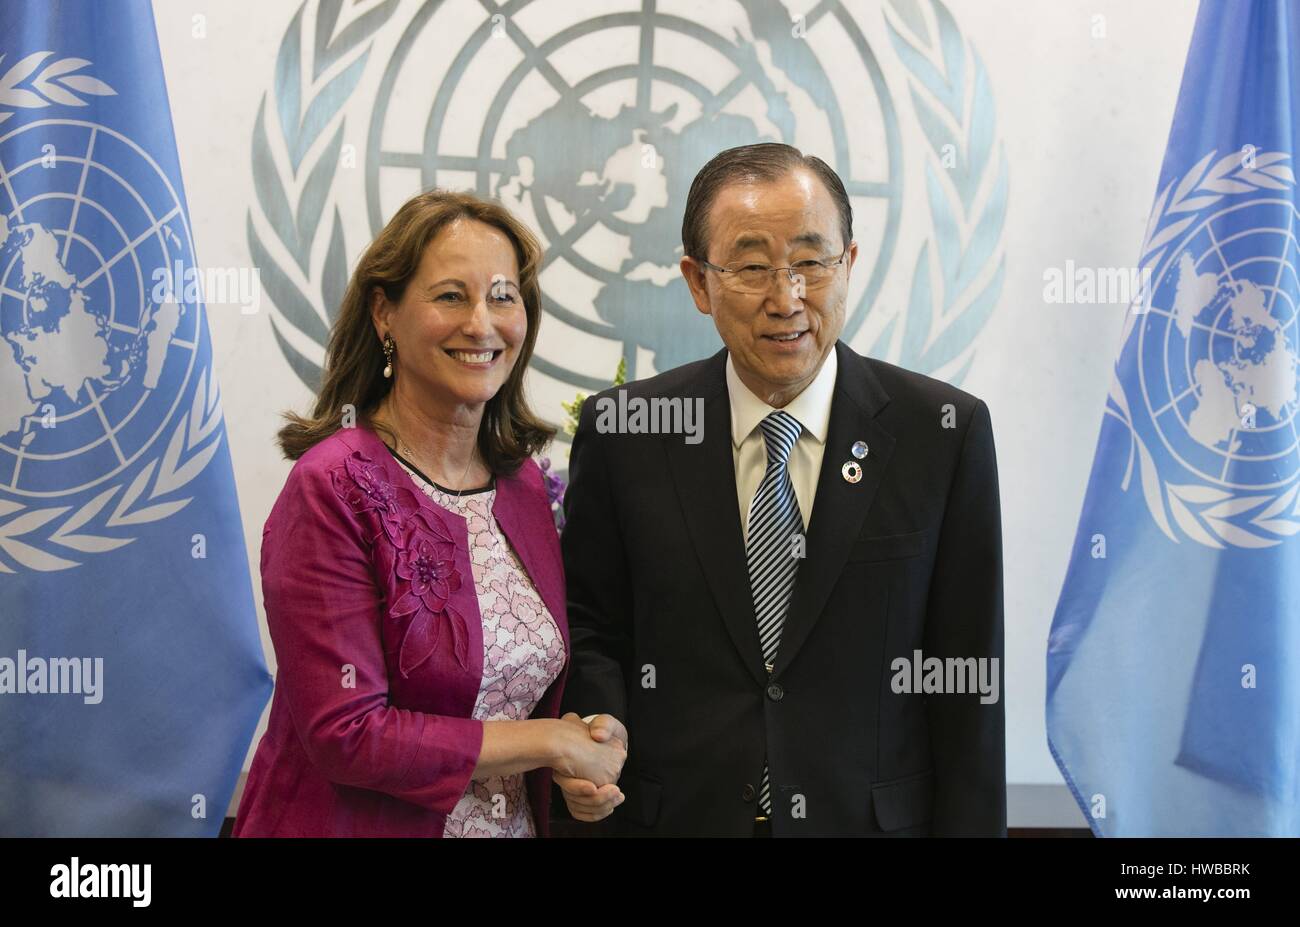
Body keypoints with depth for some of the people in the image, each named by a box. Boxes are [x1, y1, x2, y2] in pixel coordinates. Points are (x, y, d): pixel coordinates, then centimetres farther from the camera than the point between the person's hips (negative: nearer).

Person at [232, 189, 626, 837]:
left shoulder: (523, 481, 0)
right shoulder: (333, 488, -18)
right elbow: (342, 733, -22)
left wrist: (588, 757, -11)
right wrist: (548, 743, -16)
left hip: (517, 821, 6)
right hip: (360, 825, -6)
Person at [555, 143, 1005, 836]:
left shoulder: (944, 433, -8)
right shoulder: (622, 433, -6)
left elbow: (967, 687, -6)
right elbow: (590, 626, 3)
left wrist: (967, 825, -8)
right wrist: (596, 725, -16)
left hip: (874, 816, 0)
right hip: (674, 813, 1)